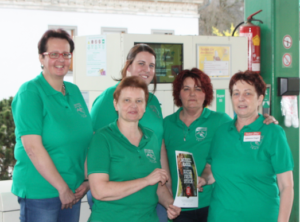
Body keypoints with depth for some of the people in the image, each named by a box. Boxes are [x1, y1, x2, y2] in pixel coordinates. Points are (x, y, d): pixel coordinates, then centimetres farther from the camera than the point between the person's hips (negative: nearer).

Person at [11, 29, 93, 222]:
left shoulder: (74, 91, 9)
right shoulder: (30, 92, -10)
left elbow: (86, 138, 11)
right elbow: (33, 147, -17)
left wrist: (89, 180, 0)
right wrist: (62, 188, -15)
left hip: (73, 191, 6)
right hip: (39, 192, -6)